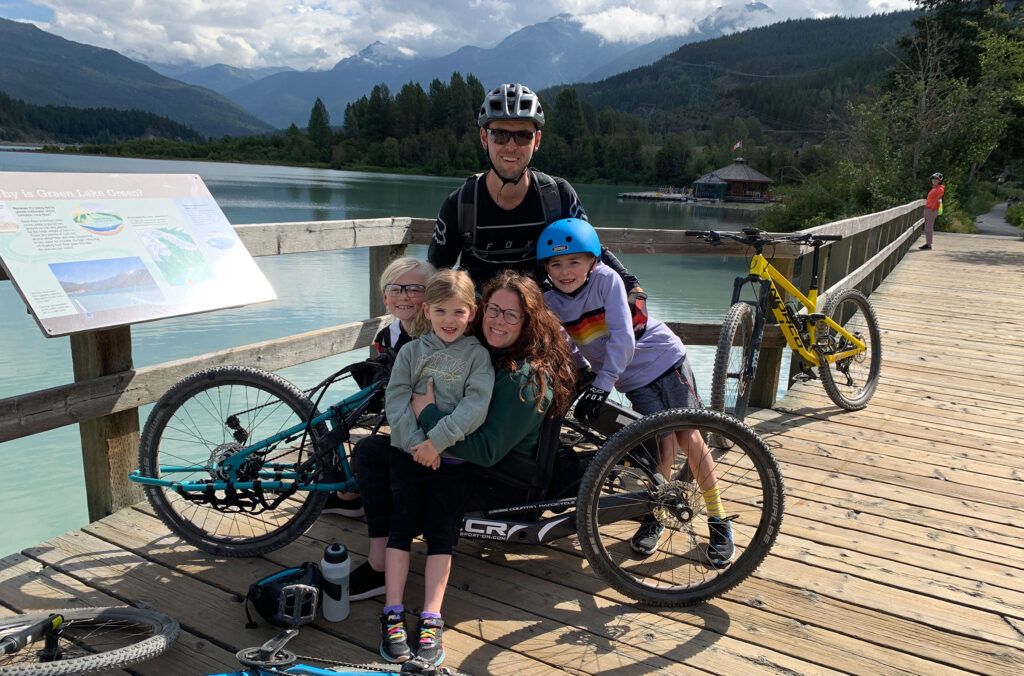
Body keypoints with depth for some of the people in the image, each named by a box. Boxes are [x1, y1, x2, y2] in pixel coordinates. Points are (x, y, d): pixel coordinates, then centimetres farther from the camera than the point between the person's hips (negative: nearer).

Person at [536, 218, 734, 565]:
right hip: (634, 380, 2)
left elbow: (623, 338, -25)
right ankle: (654, 517, 12)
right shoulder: (550, 301, -10)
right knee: (664, 446, -11)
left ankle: (718, 520, 13)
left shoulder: (606, 279, -20)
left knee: (689, 438, -3)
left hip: (664, 358, -2)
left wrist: (602, 382, -29)